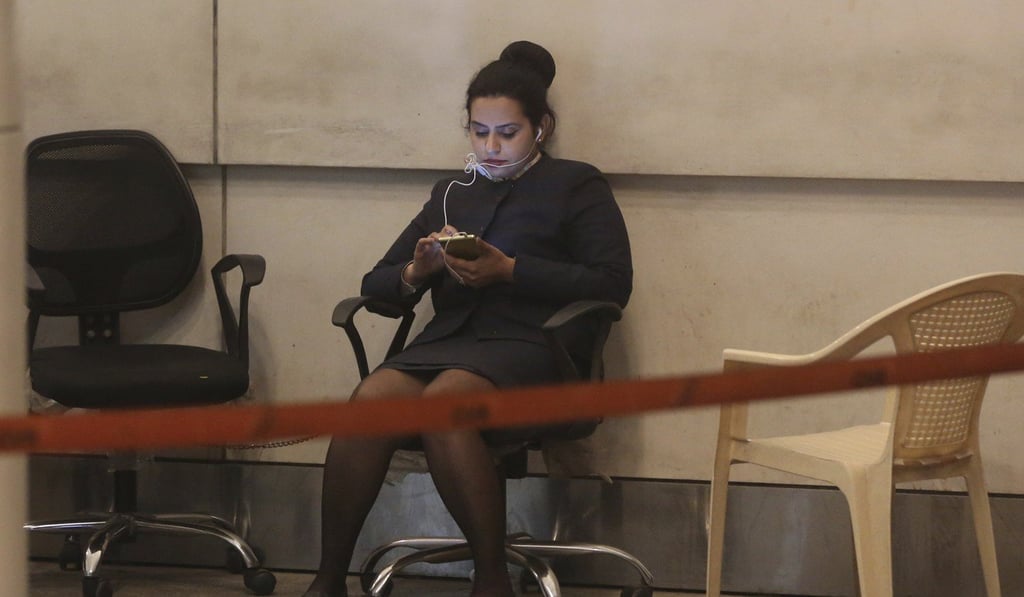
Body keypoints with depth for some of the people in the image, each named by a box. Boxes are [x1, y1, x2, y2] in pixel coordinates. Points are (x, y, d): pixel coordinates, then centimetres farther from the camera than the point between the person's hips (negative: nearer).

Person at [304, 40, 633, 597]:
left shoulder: (577, 186, 13)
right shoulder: (452, 193, 27)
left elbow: (613, 284, -1)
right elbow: (376, 284, 24)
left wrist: (509, 271, -9)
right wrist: (416, 273, 0)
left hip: (525, 346, -4)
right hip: (445, 340, 4)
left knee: (442, 401, -37)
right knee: (371, 399, -30)